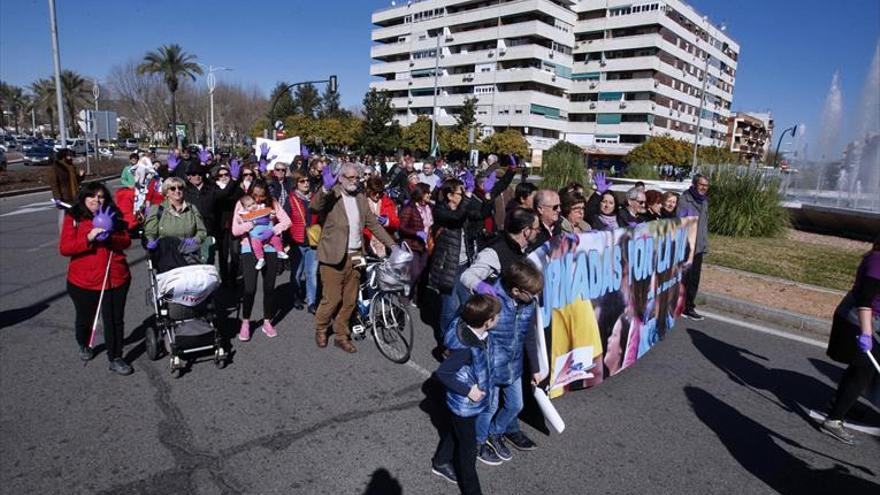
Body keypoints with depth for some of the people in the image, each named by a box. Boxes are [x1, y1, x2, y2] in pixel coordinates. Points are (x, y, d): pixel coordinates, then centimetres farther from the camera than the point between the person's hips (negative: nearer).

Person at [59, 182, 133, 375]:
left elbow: (126, 241, 0)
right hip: (83, 281, -1)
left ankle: (115, 359, 15)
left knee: (115, 320, 3)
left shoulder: (113, 216, 4)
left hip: (115, 279, 1)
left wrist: (109, 237, -20)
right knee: (85, 318, 19)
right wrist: (88, 238, -24)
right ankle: (84, 345, 49)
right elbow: (64, 248, -11)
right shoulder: (73, 219, -3)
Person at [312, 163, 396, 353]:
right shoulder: (330, 196, -6)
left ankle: (341, 336, 28)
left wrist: (392, 244, 8)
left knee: (350, 300, 11)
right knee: (332, 299, 1)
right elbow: (314, 207, -26)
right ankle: (320, 329, 28)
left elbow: (373, 223, 14)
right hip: (334, 256, -5)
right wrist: (326, 188, -41)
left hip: (355, 257, 6)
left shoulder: (361, 198, 11)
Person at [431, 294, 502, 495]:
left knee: (456, 431, 30)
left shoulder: (480, 333, -14)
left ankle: (440, 463, 55)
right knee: (468, 448, 14)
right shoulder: (466, 348, -38)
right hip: (465, 404, -8)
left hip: (469, 402, 8)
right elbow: (441, 373, -29)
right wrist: (467, 390, -23)